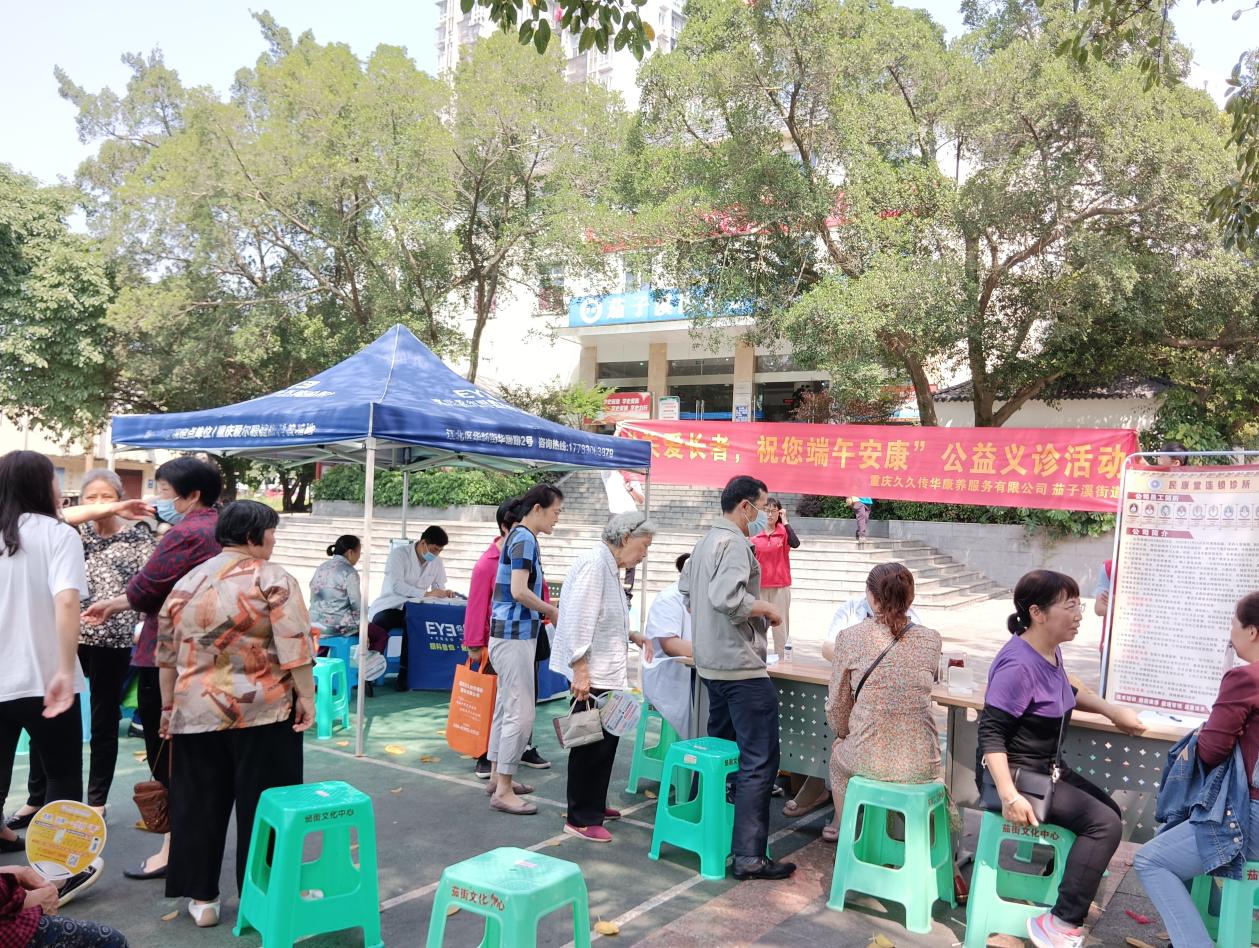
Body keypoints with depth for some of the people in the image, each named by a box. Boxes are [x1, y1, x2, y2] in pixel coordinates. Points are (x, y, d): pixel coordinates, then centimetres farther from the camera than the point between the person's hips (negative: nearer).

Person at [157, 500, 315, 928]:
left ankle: (202, 897, 21)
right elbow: (295, 646, -16)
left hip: (197, 712, 4)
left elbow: (167, 654, 12)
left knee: (199, 806, 14)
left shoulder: (187, 582, 7)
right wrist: (305, 697, -10)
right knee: (261, 805, 6)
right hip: (263, 711, -4)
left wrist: (168, 706, 19)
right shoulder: (272, 578, -8)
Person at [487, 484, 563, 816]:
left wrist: (544, 609, 14)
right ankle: (503, 791, -4)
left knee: (506, 707, 16)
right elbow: (519, 591, -24)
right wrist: (552, 612, -11)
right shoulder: (524, 539, -15)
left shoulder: (520, 537, 15)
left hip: (509, 633, 10)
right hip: (514, 635, -10)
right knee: (520, 712, -8)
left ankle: (498, 776, 25)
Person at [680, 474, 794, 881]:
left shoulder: (704, 543, 14)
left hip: (712, 664, 10)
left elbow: (686, 592, 24)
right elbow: (728, 598, -30)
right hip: (741, 666, -10)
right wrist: (768, 610, -15)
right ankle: (749, 856, -7)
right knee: (759, 762, -7)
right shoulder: (734, 544, -17)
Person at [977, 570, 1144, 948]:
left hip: (1046, 767, 10)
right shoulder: (1018, 664, -28)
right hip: (1014, 773, -10)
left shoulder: (1050, 652, 1)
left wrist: (1113, 712, 16)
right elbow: (991, 734, -30)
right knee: (1104, 824, -18)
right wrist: (1008, 795, -38)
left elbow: (1067, 690, 25)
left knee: (1109, 811, 18)